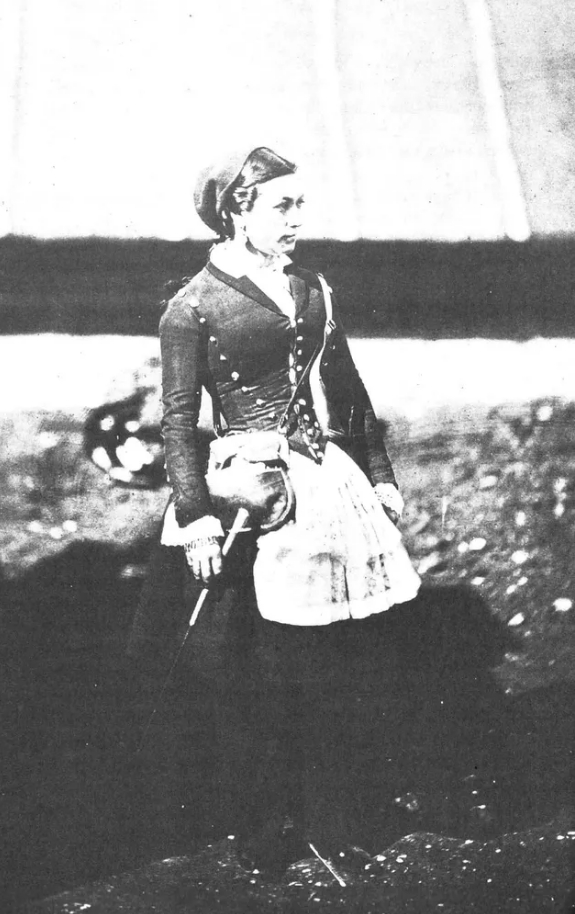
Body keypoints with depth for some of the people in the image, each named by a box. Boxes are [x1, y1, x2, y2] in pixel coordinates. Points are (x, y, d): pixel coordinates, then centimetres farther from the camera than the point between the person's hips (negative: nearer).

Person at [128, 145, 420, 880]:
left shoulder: (313, 291, 12)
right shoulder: (192, 307, -5)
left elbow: (349, 392, 17)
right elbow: (179, 419, -7)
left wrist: (380, 475, 17)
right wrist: (195, 515, -15)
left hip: (330, 486, 5)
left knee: (331, 669, 10)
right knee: (256, 682, 2)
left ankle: (330, 826, 27)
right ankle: (261, 836, 22)